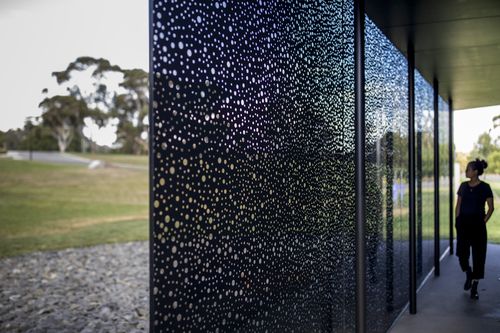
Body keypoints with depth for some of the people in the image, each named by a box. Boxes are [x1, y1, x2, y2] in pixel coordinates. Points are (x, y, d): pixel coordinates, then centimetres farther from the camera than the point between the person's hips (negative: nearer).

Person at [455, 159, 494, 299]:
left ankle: (474, 288, 11)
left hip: (477, 224, -3)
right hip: (463, 223, 3)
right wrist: (457, 220, 4)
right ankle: (468, 275, 28)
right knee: (462, 252, -2)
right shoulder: (463, 186, 6)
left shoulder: (484, 187, -6)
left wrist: (483, 222, -6)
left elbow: (491, 208, 0)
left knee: (478, 255, 1)